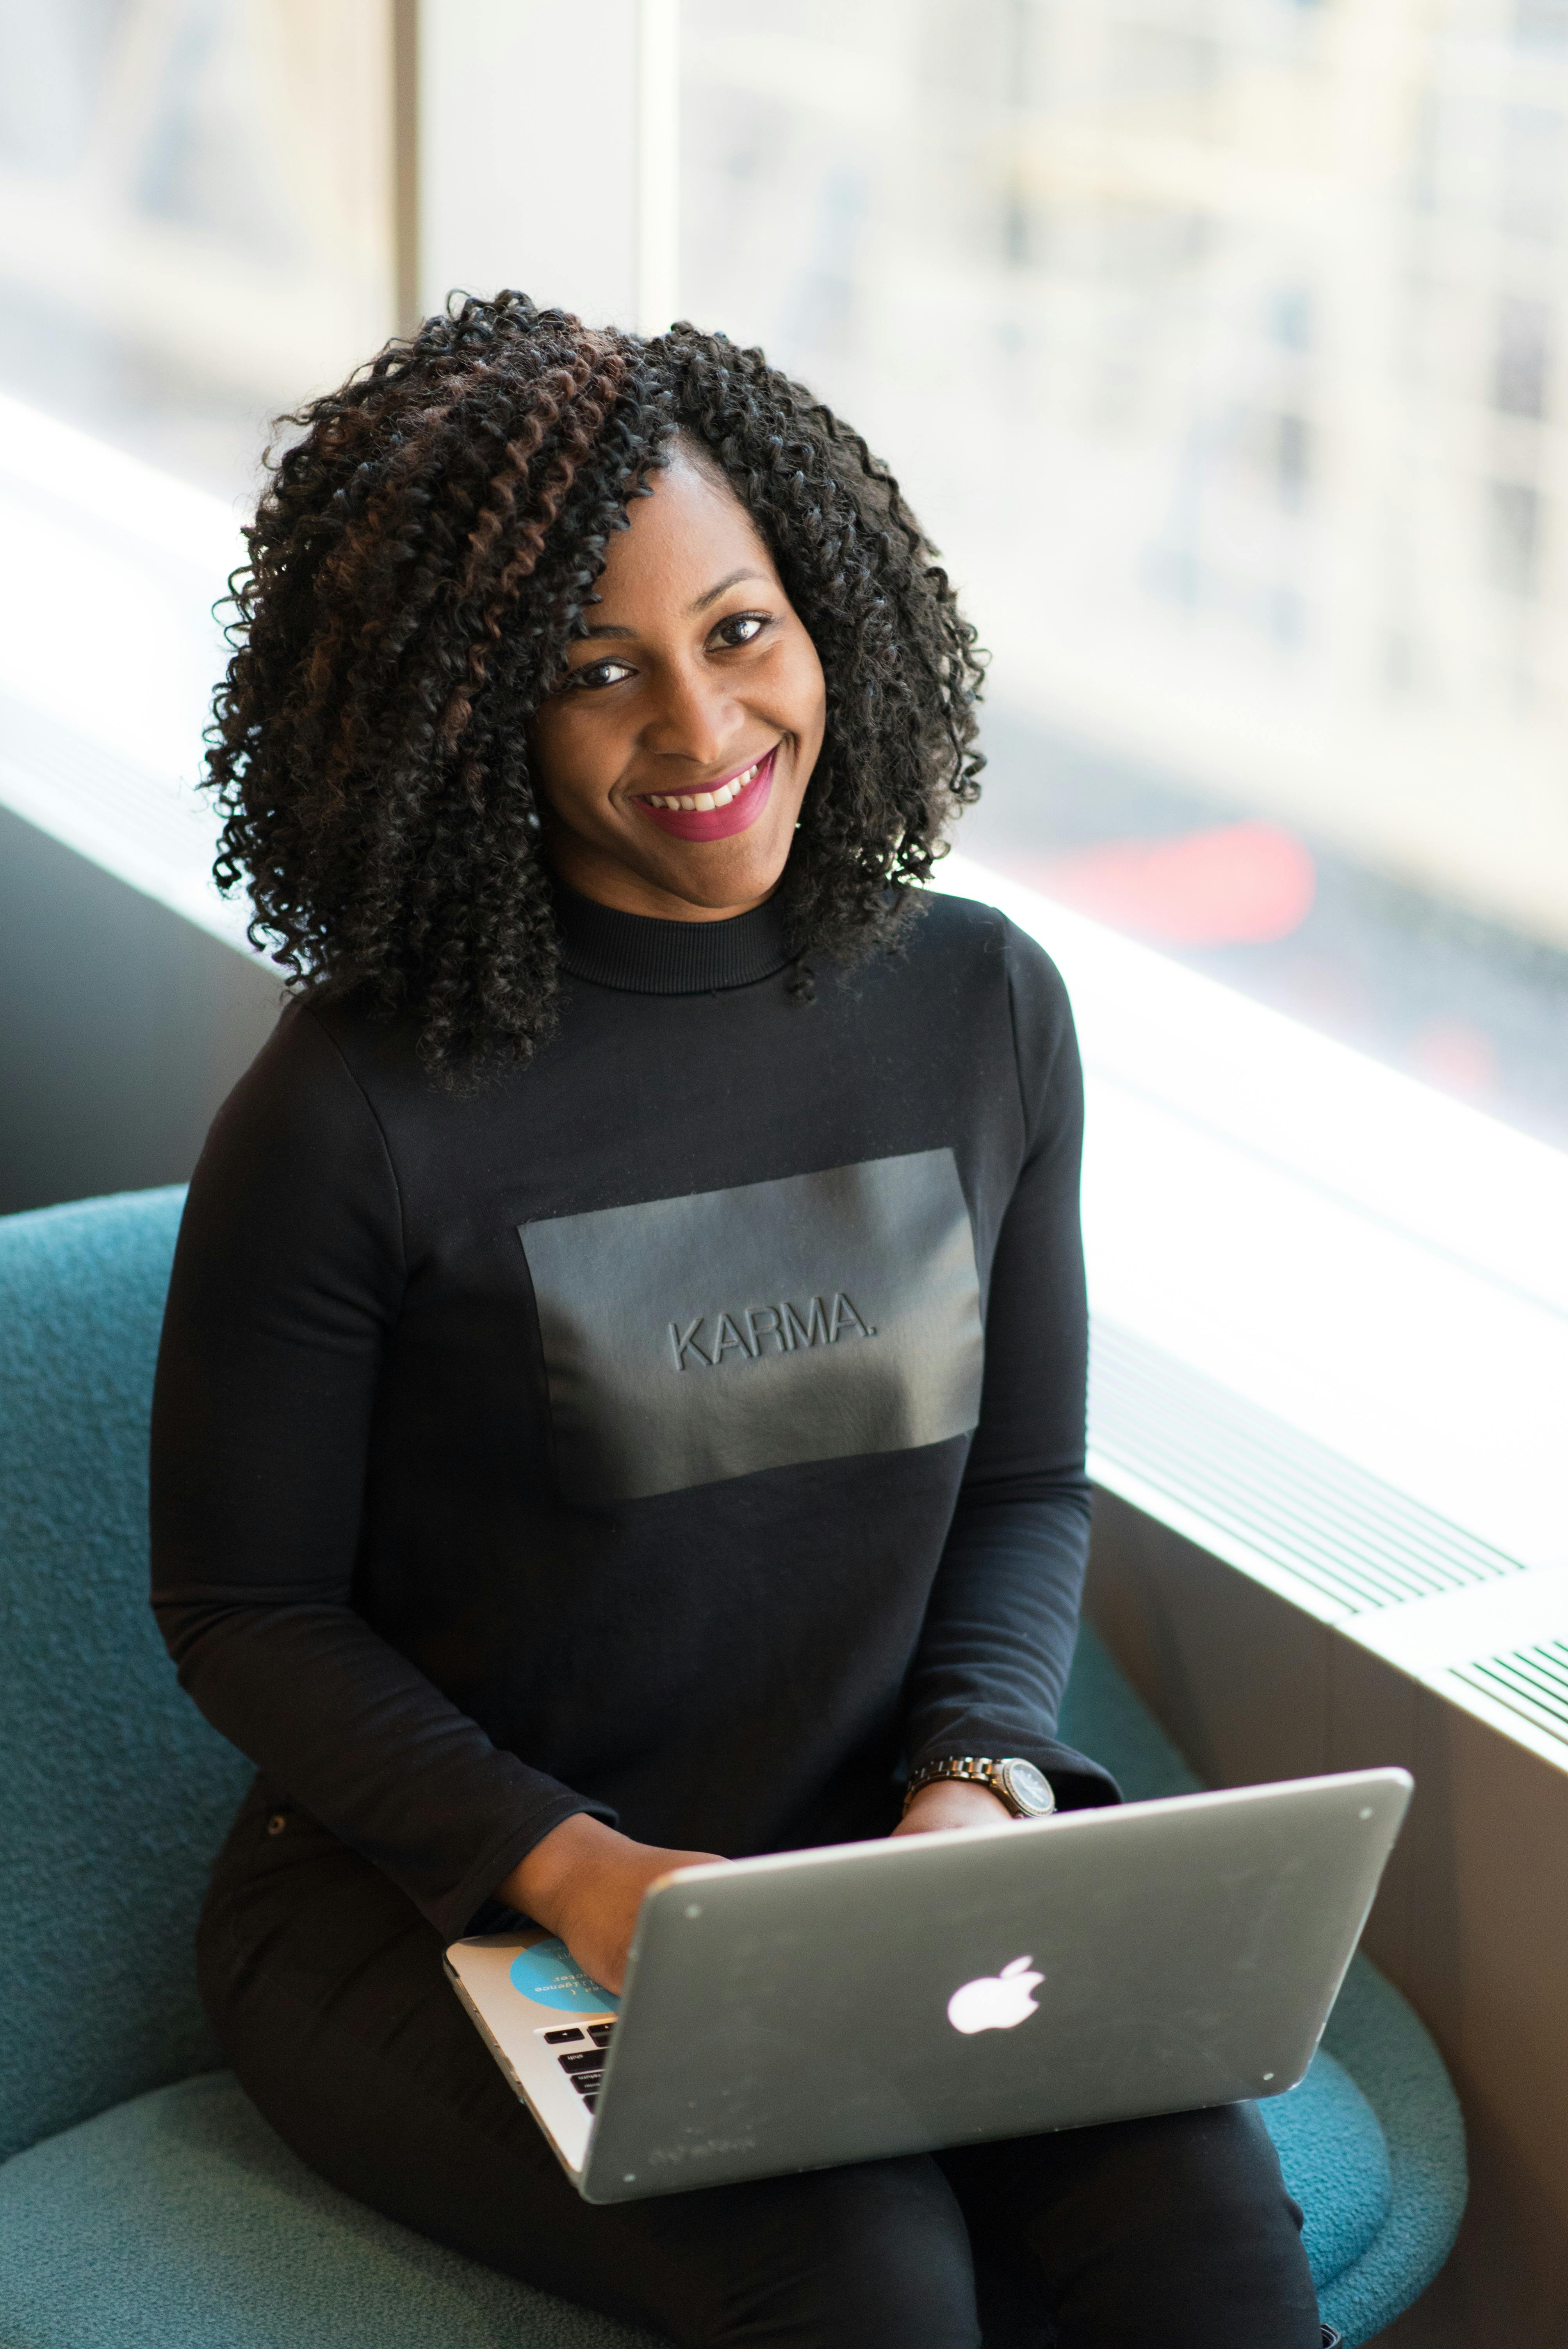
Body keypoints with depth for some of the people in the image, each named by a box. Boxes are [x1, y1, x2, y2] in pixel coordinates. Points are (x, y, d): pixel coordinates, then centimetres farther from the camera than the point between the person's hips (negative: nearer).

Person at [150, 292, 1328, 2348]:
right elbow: (244, 1605, -6)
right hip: (435, 1895, -4)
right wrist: (569, 1867, -18)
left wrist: (974, 1782, -9)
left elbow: (1029, 1481, 10)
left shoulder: (984, 1007, 0)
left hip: (882, 1862, 4)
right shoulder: (358, 1116, -15)